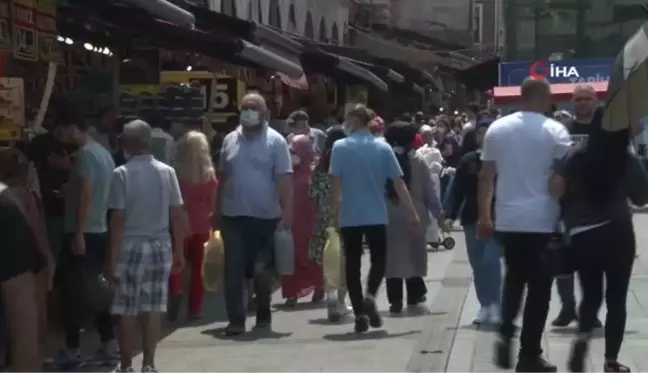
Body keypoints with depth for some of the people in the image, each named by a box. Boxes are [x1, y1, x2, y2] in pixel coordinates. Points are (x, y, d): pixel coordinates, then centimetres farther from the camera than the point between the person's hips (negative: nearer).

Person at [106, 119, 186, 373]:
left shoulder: (122, 173, -8)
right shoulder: (167, 172, 2)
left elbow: (118, 219, -10)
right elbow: (178, 215, 2)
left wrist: (112, 258, -6)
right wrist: (179, 252, 11)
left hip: (131, 247, -3)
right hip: (160, 246, 3)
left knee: (127, 310, 5)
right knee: (153, 308, 7)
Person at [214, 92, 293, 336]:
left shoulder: (276, 141, -4)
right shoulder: (230, 139, 8)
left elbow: (284, 179, -9)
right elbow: (222, 177, 12)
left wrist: (287, 212, -17)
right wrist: (217, 211, 10)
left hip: (266, 217, -3)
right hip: (233, 216, 3)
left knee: (262, 271, 8)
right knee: (234, 270, -1)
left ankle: (263, 314, 26)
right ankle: (236, 320, 2)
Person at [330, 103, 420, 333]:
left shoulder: (340, 147, -5)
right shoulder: (383, 147, 0)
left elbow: (336, 184, -9)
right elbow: (399, 183, -1)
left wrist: (334, 212, -2)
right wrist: (412, 213, 3)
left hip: (350, 216, -1)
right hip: (377, 216, 1)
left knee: (353, 263, 9)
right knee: (379, 259, 15)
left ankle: (360, 314, 5)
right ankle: (370, 297, -11)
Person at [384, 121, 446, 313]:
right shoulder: (417, 160, -4)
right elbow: (429, 190, -1)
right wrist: (439, 214, 6)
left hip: (389, 215, 0)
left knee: (393, 256, 3)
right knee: (414, 254, 15)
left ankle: (395, 299, -1)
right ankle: (414, 294, 24)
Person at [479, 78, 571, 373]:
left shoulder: (497, 128, 3)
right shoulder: (554, 130, -7)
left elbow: (485, 176, 5)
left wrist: (484, 217, 11)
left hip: (507, 220, 4)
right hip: (542, 221, -4)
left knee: (514, 279, 22)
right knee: (539, 288, 5)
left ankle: (505, 335, 6)